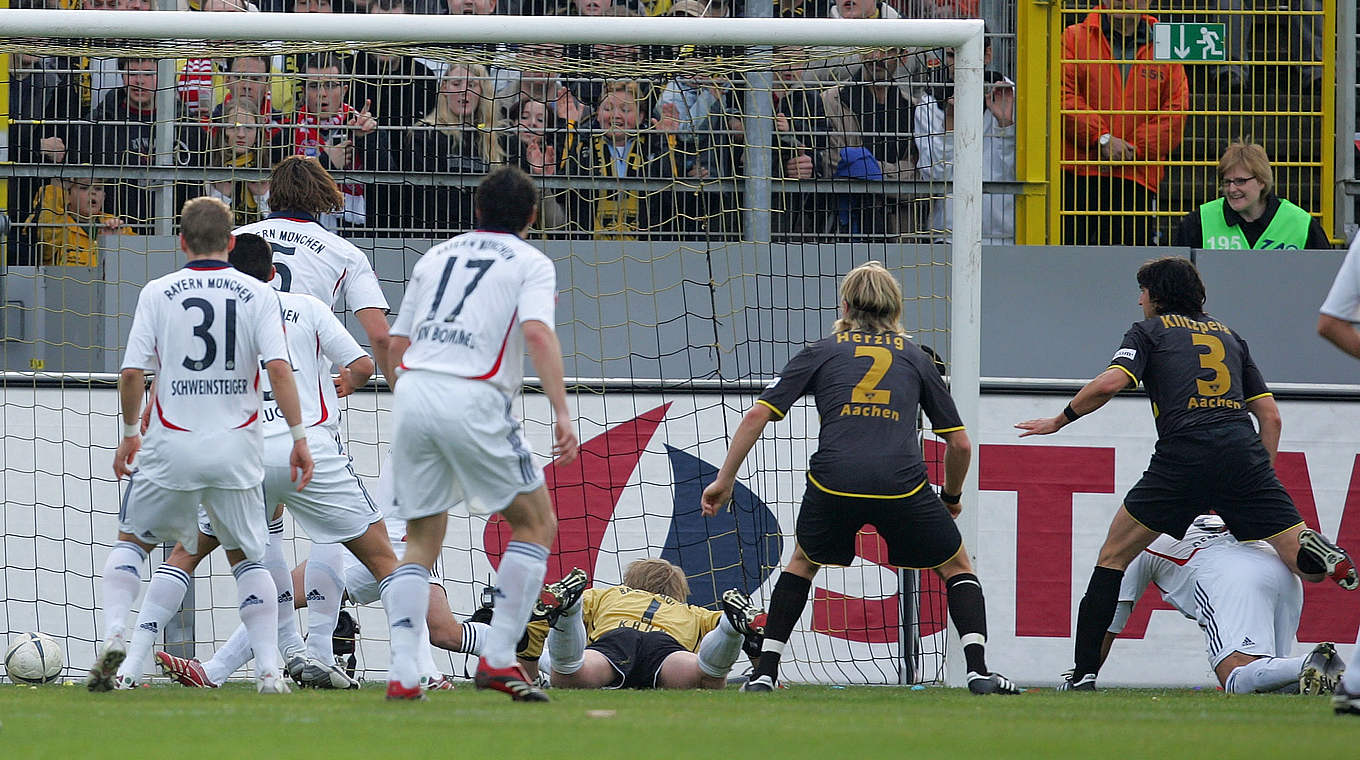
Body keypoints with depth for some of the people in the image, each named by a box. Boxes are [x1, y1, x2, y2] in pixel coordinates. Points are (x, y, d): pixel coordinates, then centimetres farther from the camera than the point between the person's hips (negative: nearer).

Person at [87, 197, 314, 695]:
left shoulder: (158, 293, -1)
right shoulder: (258, 295, 0)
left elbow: (132, 373, -4)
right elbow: (279, 368, -10)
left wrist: (129, 433, 11)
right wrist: (298, 436, -6)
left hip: (171, 446, -1)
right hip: (236, 448, 1)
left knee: (132, 541, 19)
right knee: (246, 555, 14)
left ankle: (114, 634, -3)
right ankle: (269, 668, 4)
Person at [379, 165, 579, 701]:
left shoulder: (435, 257, 22)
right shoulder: (530, 263, 8)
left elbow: (396, 346, 21)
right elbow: (536, 333, -11)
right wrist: (562, 412, -16)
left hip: (412, 394, 5)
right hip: (473, 398, -5)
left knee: (422, 541, 13)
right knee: (536, 522, 10)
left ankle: (402, 674, -3)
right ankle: (497, 659, 0)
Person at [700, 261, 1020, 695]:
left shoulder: (821, 353, 20)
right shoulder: (915, 358, 21)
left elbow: (757, 416, 11)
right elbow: (959, 444, 21)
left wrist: (724, 480, 17)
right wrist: (952, 496, 38)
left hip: (833, 480, 0)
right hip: (902, 483, 0)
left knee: (803, 562, 29)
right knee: (956, 566, 22)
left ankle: (765, 673, 20)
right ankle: (977, 669, 3)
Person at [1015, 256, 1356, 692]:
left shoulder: (1150, 331, 15)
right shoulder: (1229, 336, 27)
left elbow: (1111, 382, -3)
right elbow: (1270, 416, 22)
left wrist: (1059, 421, 11)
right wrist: (1262, 477, 25)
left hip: (1183, 454, -3)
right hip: (1244, 453, 3)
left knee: (1114, 556, 13)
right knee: (1309, 571, 2)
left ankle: (1085, 672, 6)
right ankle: (1319, 555, -35)